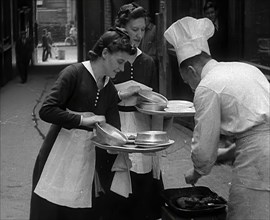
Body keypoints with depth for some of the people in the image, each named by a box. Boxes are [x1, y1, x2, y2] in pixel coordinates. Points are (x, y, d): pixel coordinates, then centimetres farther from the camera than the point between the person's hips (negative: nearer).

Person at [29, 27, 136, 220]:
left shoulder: (110, 91, 10)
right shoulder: (74, 73, -9)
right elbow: (46, 111, -17)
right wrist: (83, 120, -17)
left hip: (88, 163, 6)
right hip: (59, 158, -6)